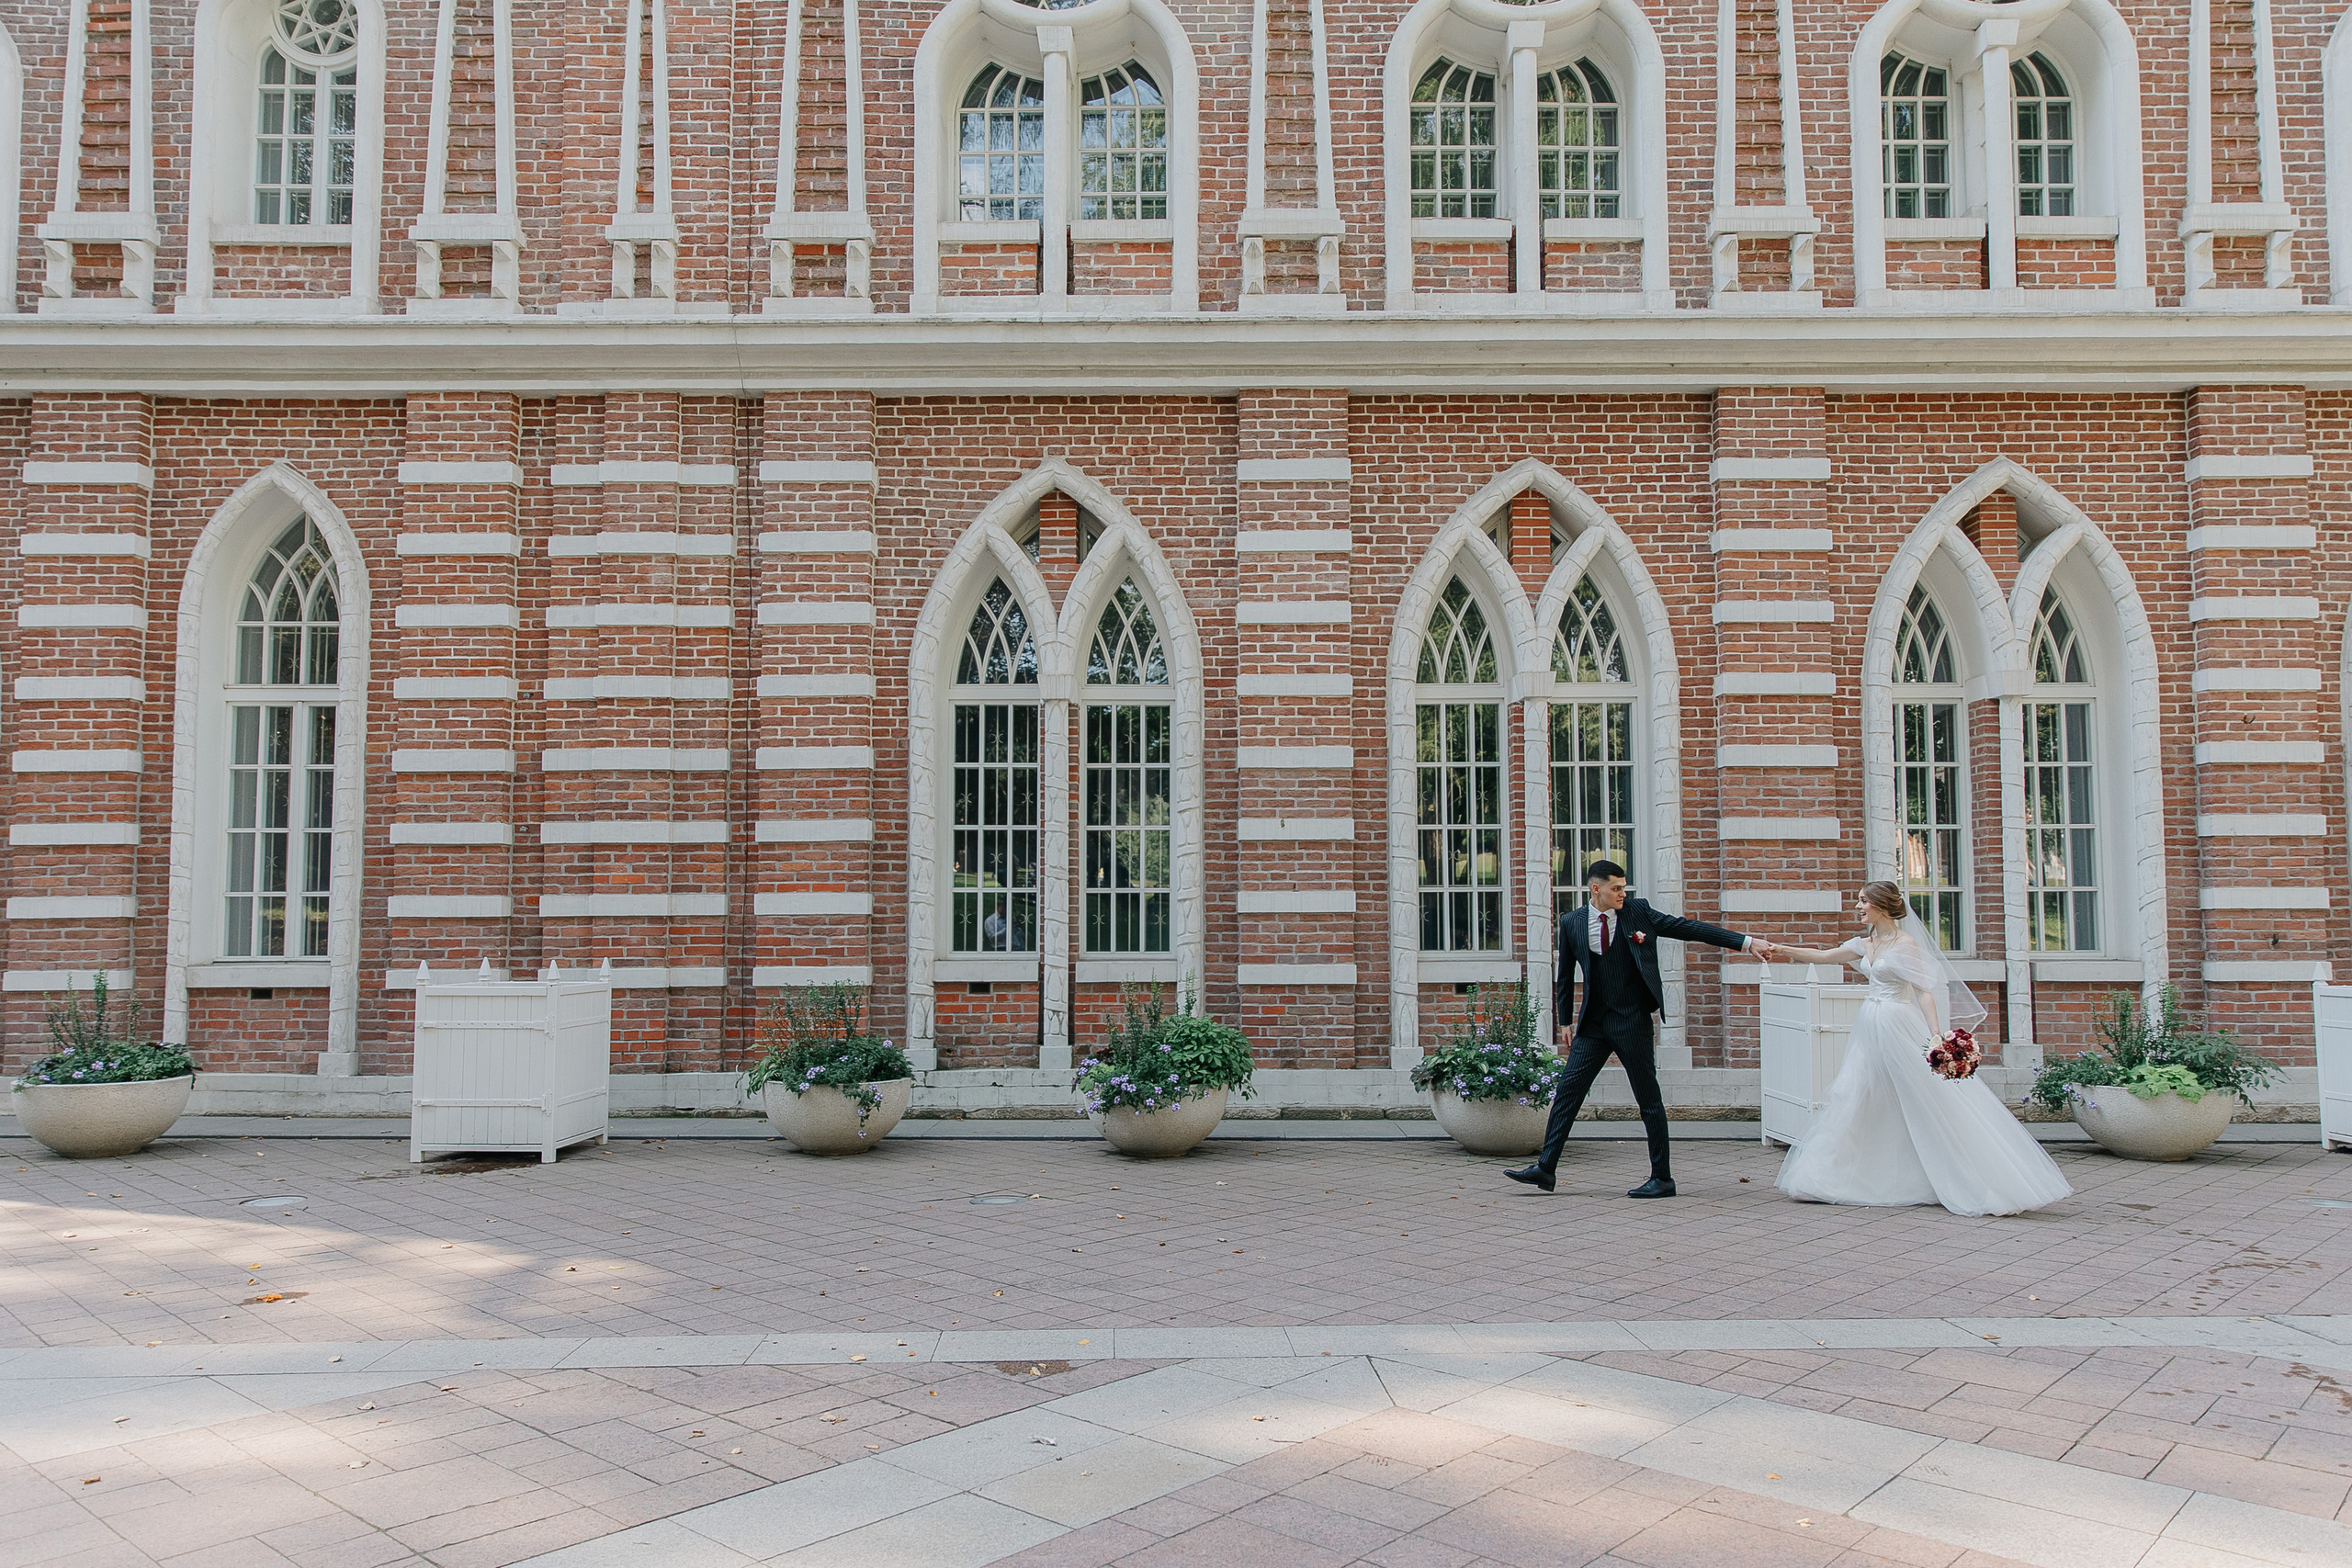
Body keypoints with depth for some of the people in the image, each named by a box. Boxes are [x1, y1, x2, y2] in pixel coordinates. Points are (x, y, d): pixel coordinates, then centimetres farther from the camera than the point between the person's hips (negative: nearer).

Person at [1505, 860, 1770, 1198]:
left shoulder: (1637, 911, -2)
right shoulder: (1572, 924, 3)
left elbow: (1688, 928, -2)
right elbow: (1565, 975, 14)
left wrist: (1746, 942, -6)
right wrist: (1564, 1021, 15)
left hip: (1633, 1022, -2)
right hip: (1593, 1024, 3)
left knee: (1649, 1100, 3)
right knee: (1568, 1090, 0)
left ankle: (1662, 1178, 13)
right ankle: (1545, 1168, 6)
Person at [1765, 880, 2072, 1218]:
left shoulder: (1906, 944, -11)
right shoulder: (1866, 944, 11)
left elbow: (1924, 991, -15)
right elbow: (1822, 956, 20)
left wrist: (1937, 1035, -24)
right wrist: (1782, 950, 18)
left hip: (1898, 1027, -8)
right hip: (1871, 1028, 8)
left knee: (1926, 1104, -4)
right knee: (1857, 1099, 7)